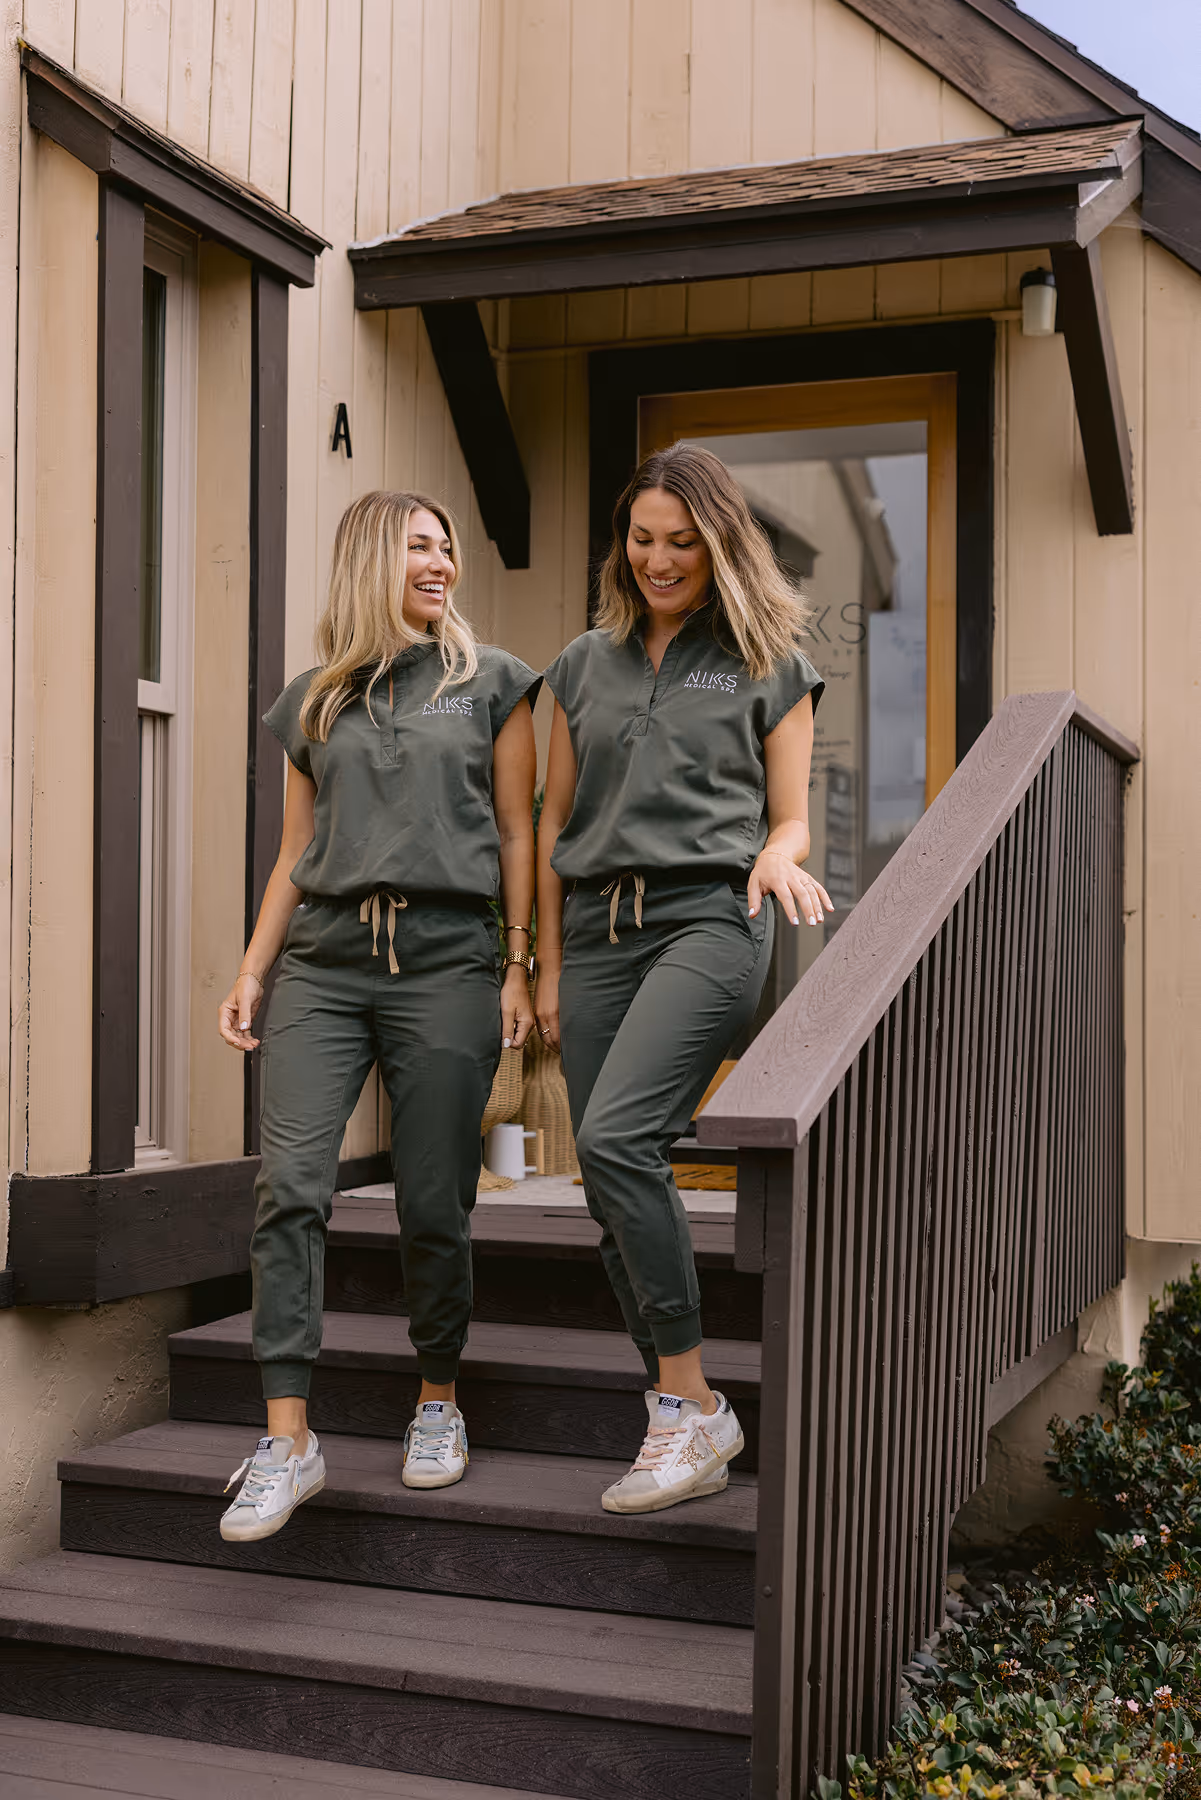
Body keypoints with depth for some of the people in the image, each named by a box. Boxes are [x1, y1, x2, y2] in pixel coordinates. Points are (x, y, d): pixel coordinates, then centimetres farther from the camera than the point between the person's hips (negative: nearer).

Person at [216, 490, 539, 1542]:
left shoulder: (491, 682, 10)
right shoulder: (313, 702, 16)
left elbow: (518, 834, 7)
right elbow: (296, 856, 18)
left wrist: (521, 968, 0)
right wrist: (251, 973, 10)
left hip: (446, 962, -2)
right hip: (324, 965, 2)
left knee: (433, 1206, 0)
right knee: (289, 1187, -11)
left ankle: (439, 1402, 22)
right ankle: (288, 1443, -7)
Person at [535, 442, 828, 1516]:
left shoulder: (769, 664, 9)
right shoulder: (587, 664, 18)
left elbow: (790, 822, 8)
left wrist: (779, 859, -16)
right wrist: (549, 970, 14)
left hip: (708, 916, -5)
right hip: (598, 927, 5)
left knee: (617, 1139, -24)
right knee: (613, 1185, 0)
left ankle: (689, 1406, -14)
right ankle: (687, 1427, 9)